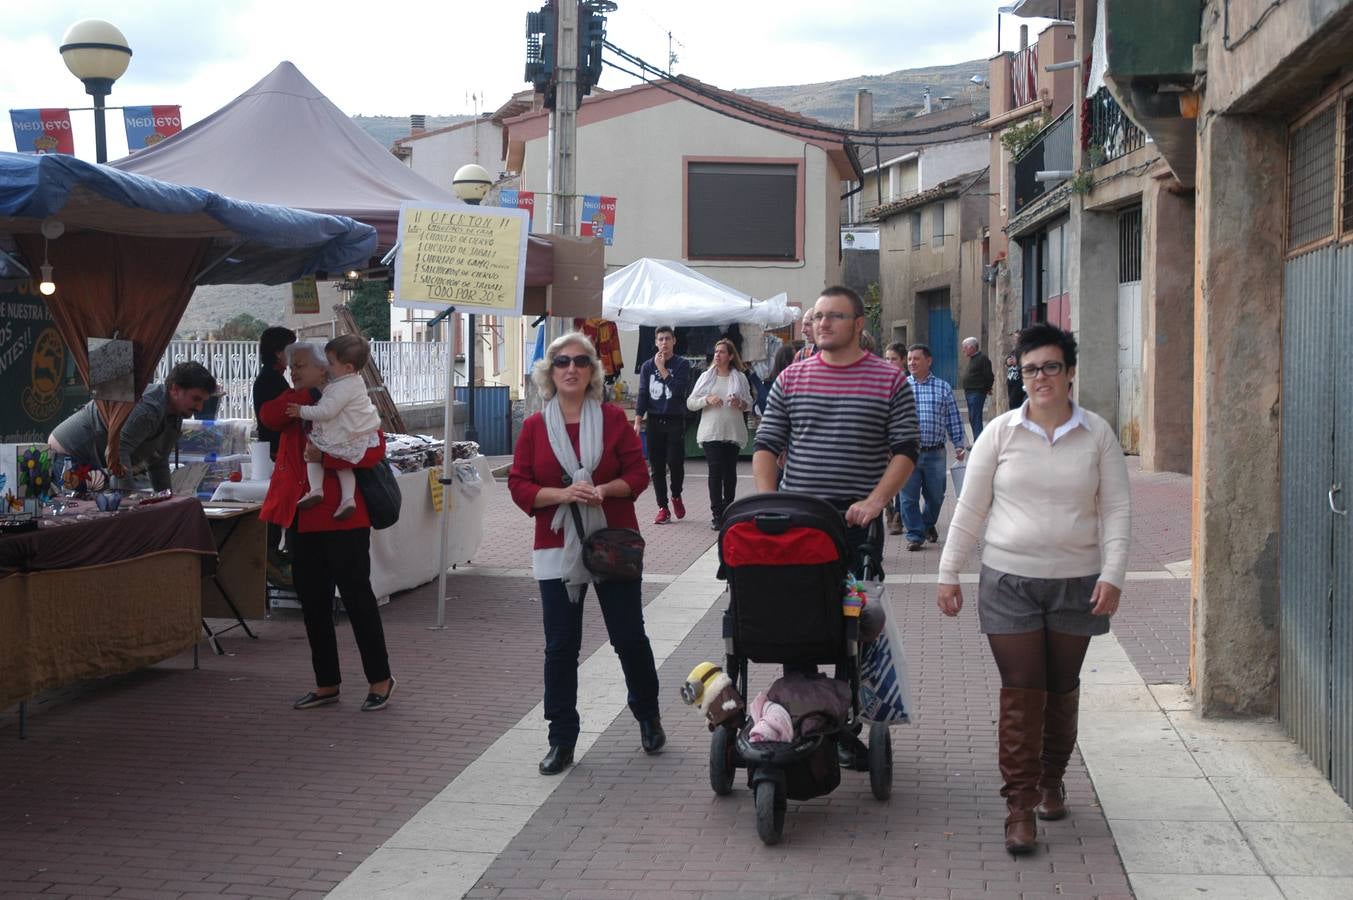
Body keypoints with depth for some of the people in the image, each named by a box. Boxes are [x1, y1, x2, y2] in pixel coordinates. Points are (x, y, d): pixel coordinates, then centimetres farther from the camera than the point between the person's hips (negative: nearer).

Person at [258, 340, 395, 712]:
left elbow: (375, 449, -18)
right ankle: (326, 685, 21)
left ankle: (380, 680, 10)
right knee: (313, 603, 11)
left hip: (343, 519, -7)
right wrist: (311, 394, -11)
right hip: (301, 520, 7)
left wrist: (325, 456, -25)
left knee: (356, 597, -1)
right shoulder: (293, 406, 13)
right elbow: (268, 416, -9)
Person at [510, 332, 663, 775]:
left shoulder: (613, 418, 0)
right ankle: (561, 741, 13)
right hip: (558, 550, 1)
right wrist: (562, 494, -18)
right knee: (560, 646, 3)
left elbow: (638, 473, -1)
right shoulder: (534, 427, 2)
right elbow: (519, 485, -1)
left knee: (629, 637, 7)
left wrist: (602, 490, -20)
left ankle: (648, 715, 32)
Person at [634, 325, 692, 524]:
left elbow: (679, 390, -12)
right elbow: (642, 394, 5)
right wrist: (637, 421, -4)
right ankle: (663, 508, 9)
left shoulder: (682, 364, 1)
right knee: (657, 466, 2)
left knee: (675, 462, -8)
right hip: (654, 421, 2)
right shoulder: (647, 366, 9)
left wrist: (663, 369, -11)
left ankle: (676, 496, 20)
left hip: (675, 421, -2)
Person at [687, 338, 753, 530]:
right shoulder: (706, 377, 7)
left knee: (730, 472, 6)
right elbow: (690, 403, 4)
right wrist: (707, 400, -13)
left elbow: (749, 404, 10)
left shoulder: (740, 378, 6)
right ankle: (717, 514, -8)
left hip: (733, 433, 1)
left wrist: (740, 403, -12)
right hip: (711, 432, -1)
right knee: (715, 471, -8)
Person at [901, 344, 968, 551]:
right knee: (909, 497, 0)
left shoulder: (943, 388, 5)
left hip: (935, 454, 0)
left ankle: (928, 524, 37)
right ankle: (915, 534, 11)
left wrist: (959, 444, 2)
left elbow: (953, 420, 8)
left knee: (935, 496, 11)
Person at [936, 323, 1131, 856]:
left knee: (1062, 690, 11)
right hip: (1009, 580, -1)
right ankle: (1020, 807, -1)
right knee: (1020, 693, -5)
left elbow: (1117, 509, 2)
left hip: (1076, 582, 1)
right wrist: (948, 574, 2)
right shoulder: (1000, 433, 1)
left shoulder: (1097, 435, 2)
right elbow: (970, 509, 4)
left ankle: (1051, 782, 31)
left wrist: (1113, 574, -8)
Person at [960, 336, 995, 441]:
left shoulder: (982, 358, -12)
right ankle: (976, 442, 19)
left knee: (975, 418, -12)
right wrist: (966, 393, 18)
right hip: (970, 393, 10)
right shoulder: (972, 359, 18)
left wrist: (987, 389, -6)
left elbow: (989, 376, -15)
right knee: (972, 418, 13)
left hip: (977, 393, -10)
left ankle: (978, 442, -13)